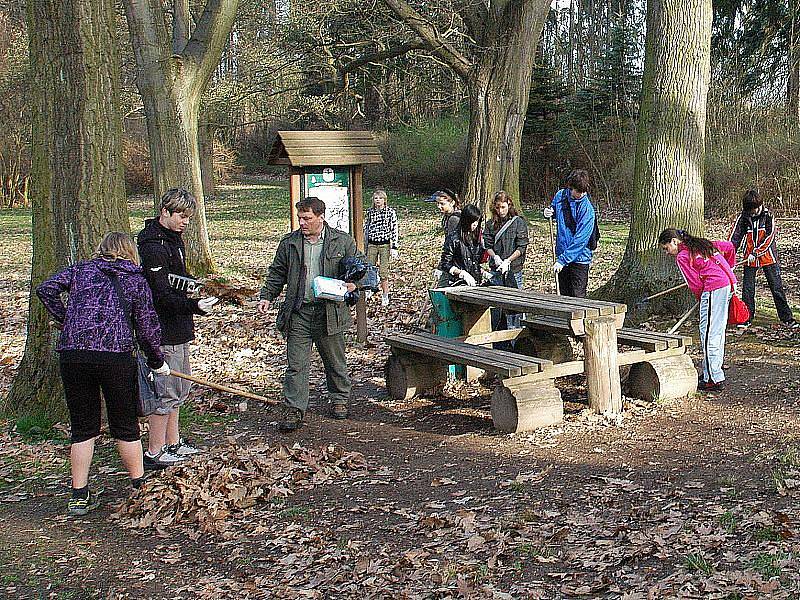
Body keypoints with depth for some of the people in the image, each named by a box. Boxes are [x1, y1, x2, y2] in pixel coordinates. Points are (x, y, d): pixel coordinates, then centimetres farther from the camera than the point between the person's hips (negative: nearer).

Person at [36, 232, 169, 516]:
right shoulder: (136, 280, 11)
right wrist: (157, 362, 17)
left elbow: (45, 289, 4)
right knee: (125, 426, 13)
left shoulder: (80, 270, 17)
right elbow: (147, 326, 6)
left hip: (71, 354, 2)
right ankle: (140, 488, 23)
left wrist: (64, 320, 14)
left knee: (82, 428, 12)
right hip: (116, 355, -2)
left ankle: (79, 496, 14)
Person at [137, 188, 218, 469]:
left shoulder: (173, 237, 12)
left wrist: (194, 283, 7)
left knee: (179, 387, 18)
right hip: (164, 329, -10)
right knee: (166, 390, -3)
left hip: (177, 328, 10)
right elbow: (162, 295, -26)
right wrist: (195, 306, -37)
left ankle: (173, 443, 30)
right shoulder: (153, 246, -20)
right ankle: (154, 453, 7)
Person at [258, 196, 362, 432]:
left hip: (329, 312, -1)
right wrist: (267, 296, 2)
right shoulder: (289, 243, 6)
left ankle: (340, 399, 33)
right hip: (298, 313, 1)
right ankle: (294, 410, 4)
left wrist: (353, 284, -10)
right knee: (295, 364, -1)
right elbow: (277, 273, 13)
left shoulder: (343, 241, 1)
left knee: (335, 362, 14)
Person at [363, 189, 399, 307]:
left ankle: (385, 297, 11)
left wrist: (394, 247, -8)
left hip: (385, 244, -2)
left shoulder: (390, 212, -1)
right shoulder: (369, 212, 7)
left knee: (383, 273, -2)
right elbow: (365, 230, 14)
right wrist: (364, 248, 13)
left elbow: (395, 230, -2)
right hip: (372, 244, 3)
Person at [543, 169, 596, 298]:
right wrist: (548, 213, -3)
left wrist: (562, 260, -25)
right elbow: (554, 213, 22)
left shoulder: (587, 209, -18)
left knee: (578, 296, -5)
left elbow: (580, 240, -22)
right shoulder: (560, 196, 0)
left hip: (579, 258, -6)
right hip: (562, 254, 6)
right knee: (564, 295, 13)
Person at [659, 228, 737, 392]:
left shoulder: (681, 257, -4)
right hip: (729, 283, 9)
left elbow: (695, 283, -6)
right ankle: (715, 371, 26)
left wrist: (702, 299, 10)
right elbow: (729, 246, 23)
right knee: (718, 332, 17)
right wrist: (729, 267, 32)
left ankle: (713, 379, -4)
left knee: (708, 334, -4)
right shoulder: (701, 243, 20)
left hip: (714, 289, -9)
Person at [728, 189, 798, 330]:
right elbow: (735, 237, -6)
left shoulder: (768, 215, -6)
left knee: (777, 288, 3)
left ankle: (786, 318, 11)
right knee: (747, 289, 4)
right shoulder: (743, 217, -2)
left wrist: (755, 252, -20)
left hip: (768, 257, -1)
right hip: (749, 258, 2)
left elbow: (769, 236, -13)